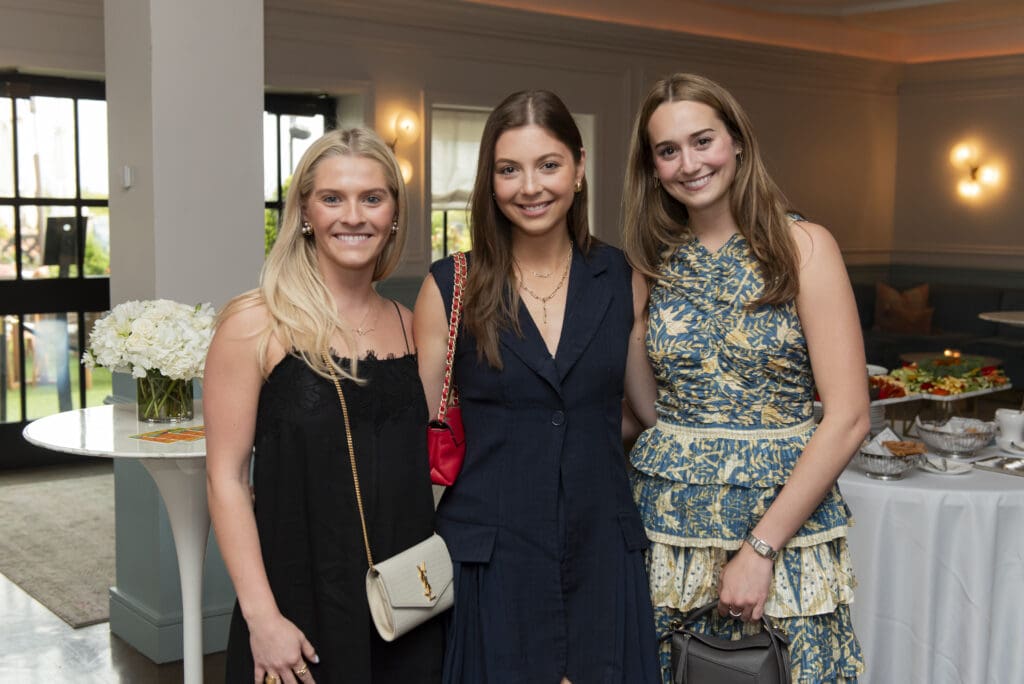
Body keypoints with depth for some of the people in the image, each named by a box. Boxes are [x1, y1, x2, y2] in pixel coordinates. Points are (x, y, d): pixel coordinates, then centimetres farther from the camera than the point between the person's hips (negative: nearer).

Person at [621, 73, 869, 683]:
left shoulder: (803, 246, -7)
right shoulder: (655, 261, 6)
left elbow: (848, 417, -12)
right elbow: (651, 409, 10)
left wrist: (761, 547, -14)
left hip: (785, 516, -3)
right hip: (667, 521, 3)